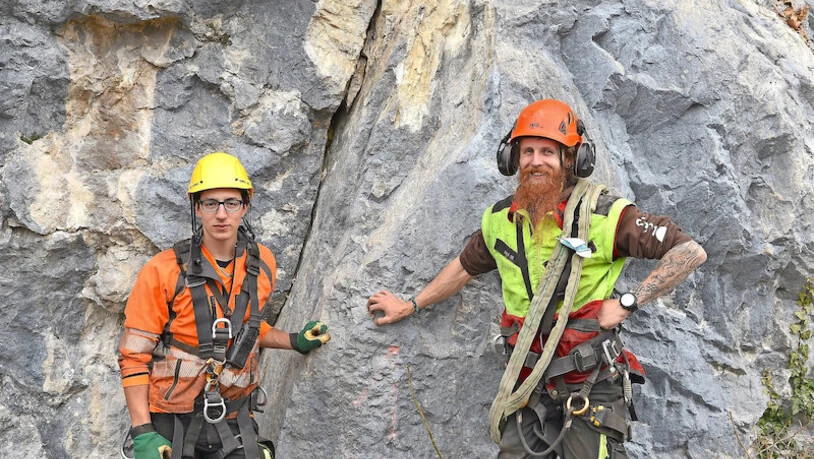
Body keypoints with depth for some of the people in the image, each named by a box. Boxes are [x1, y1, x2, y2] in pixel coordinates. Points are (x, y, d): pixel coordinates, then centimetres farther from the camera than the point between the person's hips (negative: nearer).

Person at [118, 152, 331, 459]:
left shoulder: (262, 265, 0)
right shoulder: (163, 272, -13)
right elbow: (134, 356, -10)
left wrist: (294, 342, 10)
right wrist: (142, 434, -15)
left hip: (234, 420, 3)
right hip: (171, 423, -3)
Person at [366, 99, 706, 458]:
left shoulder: (606, 216, -12)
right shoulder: (501, 220, 5)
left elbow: (691, 252, -12)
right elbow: (466, 266, 25)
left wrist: (627, 303, -15)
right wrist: (411, 305, 33)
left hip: (590, 389, -4)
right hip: (527, 386, 5)